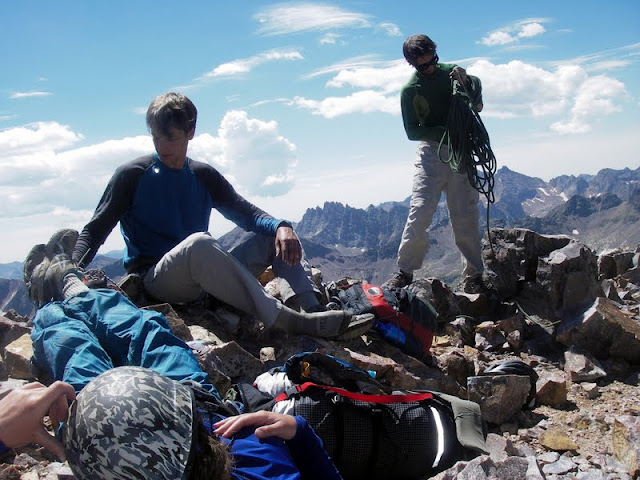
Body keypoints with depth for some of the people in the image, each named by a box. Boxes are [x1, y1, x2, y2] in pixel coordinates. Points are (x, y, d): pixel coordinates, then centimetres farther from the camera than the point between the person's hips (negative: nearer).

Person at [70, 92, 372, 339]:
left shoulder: (204, 177, 15)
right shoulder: (132, 176, 4)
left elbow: (245, 212, 7)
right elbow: (95, 231, 2)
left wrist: (280, 227, -14)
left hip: (207, 279, 5)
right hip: (156, 281, -5)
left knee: (275, 236, -5)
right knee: (198, 242, -36)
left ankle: (309, 309, -29)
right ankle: (288, 321, -43)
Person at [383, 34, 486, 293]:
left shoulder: (451, 71, 9)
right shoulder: (410, 90, -2)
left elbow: (476, 104, 10)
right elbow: (412, 131, -6)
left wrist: (466, 81, -10)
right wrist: (445, 131, -15)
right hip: (431, 152, -2)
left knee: (465, 215, 0)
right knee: (420, 212, -13)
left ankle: (473, 274, 7)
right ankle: (404, 271, -4)